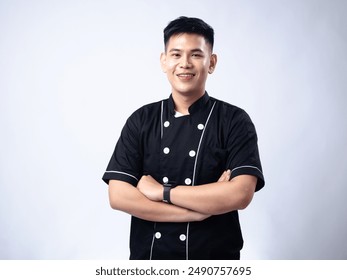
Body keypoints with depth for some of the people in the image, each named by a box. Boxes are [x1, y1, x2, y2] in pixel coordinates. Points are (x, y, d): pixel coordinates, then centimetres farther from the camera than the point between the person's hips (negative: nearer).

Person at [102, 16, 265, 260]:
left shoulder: (235, 121, -8)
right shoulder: (141, 120, -4)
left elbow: (241, 194, -20)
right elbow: (119, 196, -12)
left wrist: (161, 191, -17)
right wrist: (204, 207, -18)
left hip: (214, 255, -1)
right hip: (147, 254, 2)